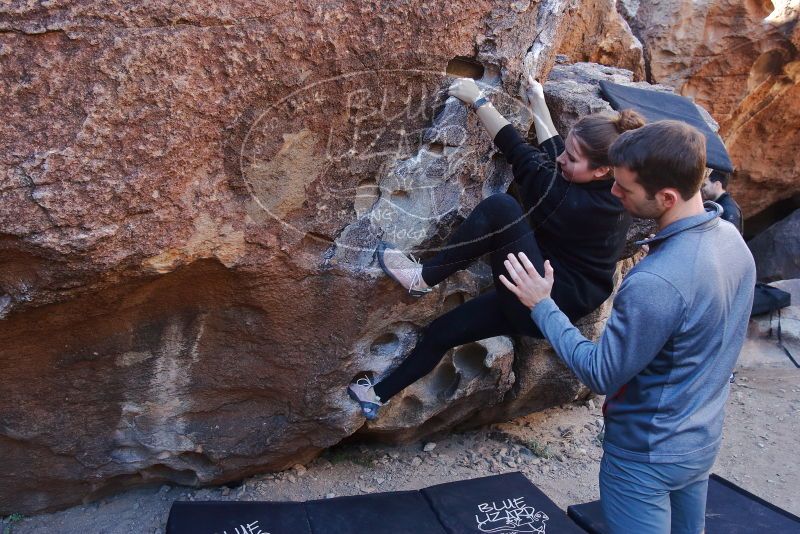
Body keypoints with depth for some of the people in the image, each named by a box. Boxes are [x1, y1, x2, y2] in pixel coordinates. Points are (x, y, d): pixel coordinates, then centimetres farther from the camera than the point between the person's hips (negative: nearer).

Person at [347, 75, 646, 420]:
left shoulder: (582, 206, -25)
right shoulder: (609, 189, -2)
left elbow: (520, 154, -19)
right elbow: (552, 155, 14)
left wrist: (477, 100, -11)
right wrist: (537, 103, 22)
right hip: (547, 298, 10)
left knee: (500, 208, -28)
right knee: (442, 331, 7)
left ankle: (424, 277, -12)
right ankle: (379, 395, 24)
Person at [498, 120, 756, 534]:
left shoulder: (655, 283, -36)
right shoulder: (731, 238, -7)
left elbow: (601, 375, -23)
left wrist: (542, 306, -16)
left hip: (648, 456, -8)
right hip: (703, 440, 8)